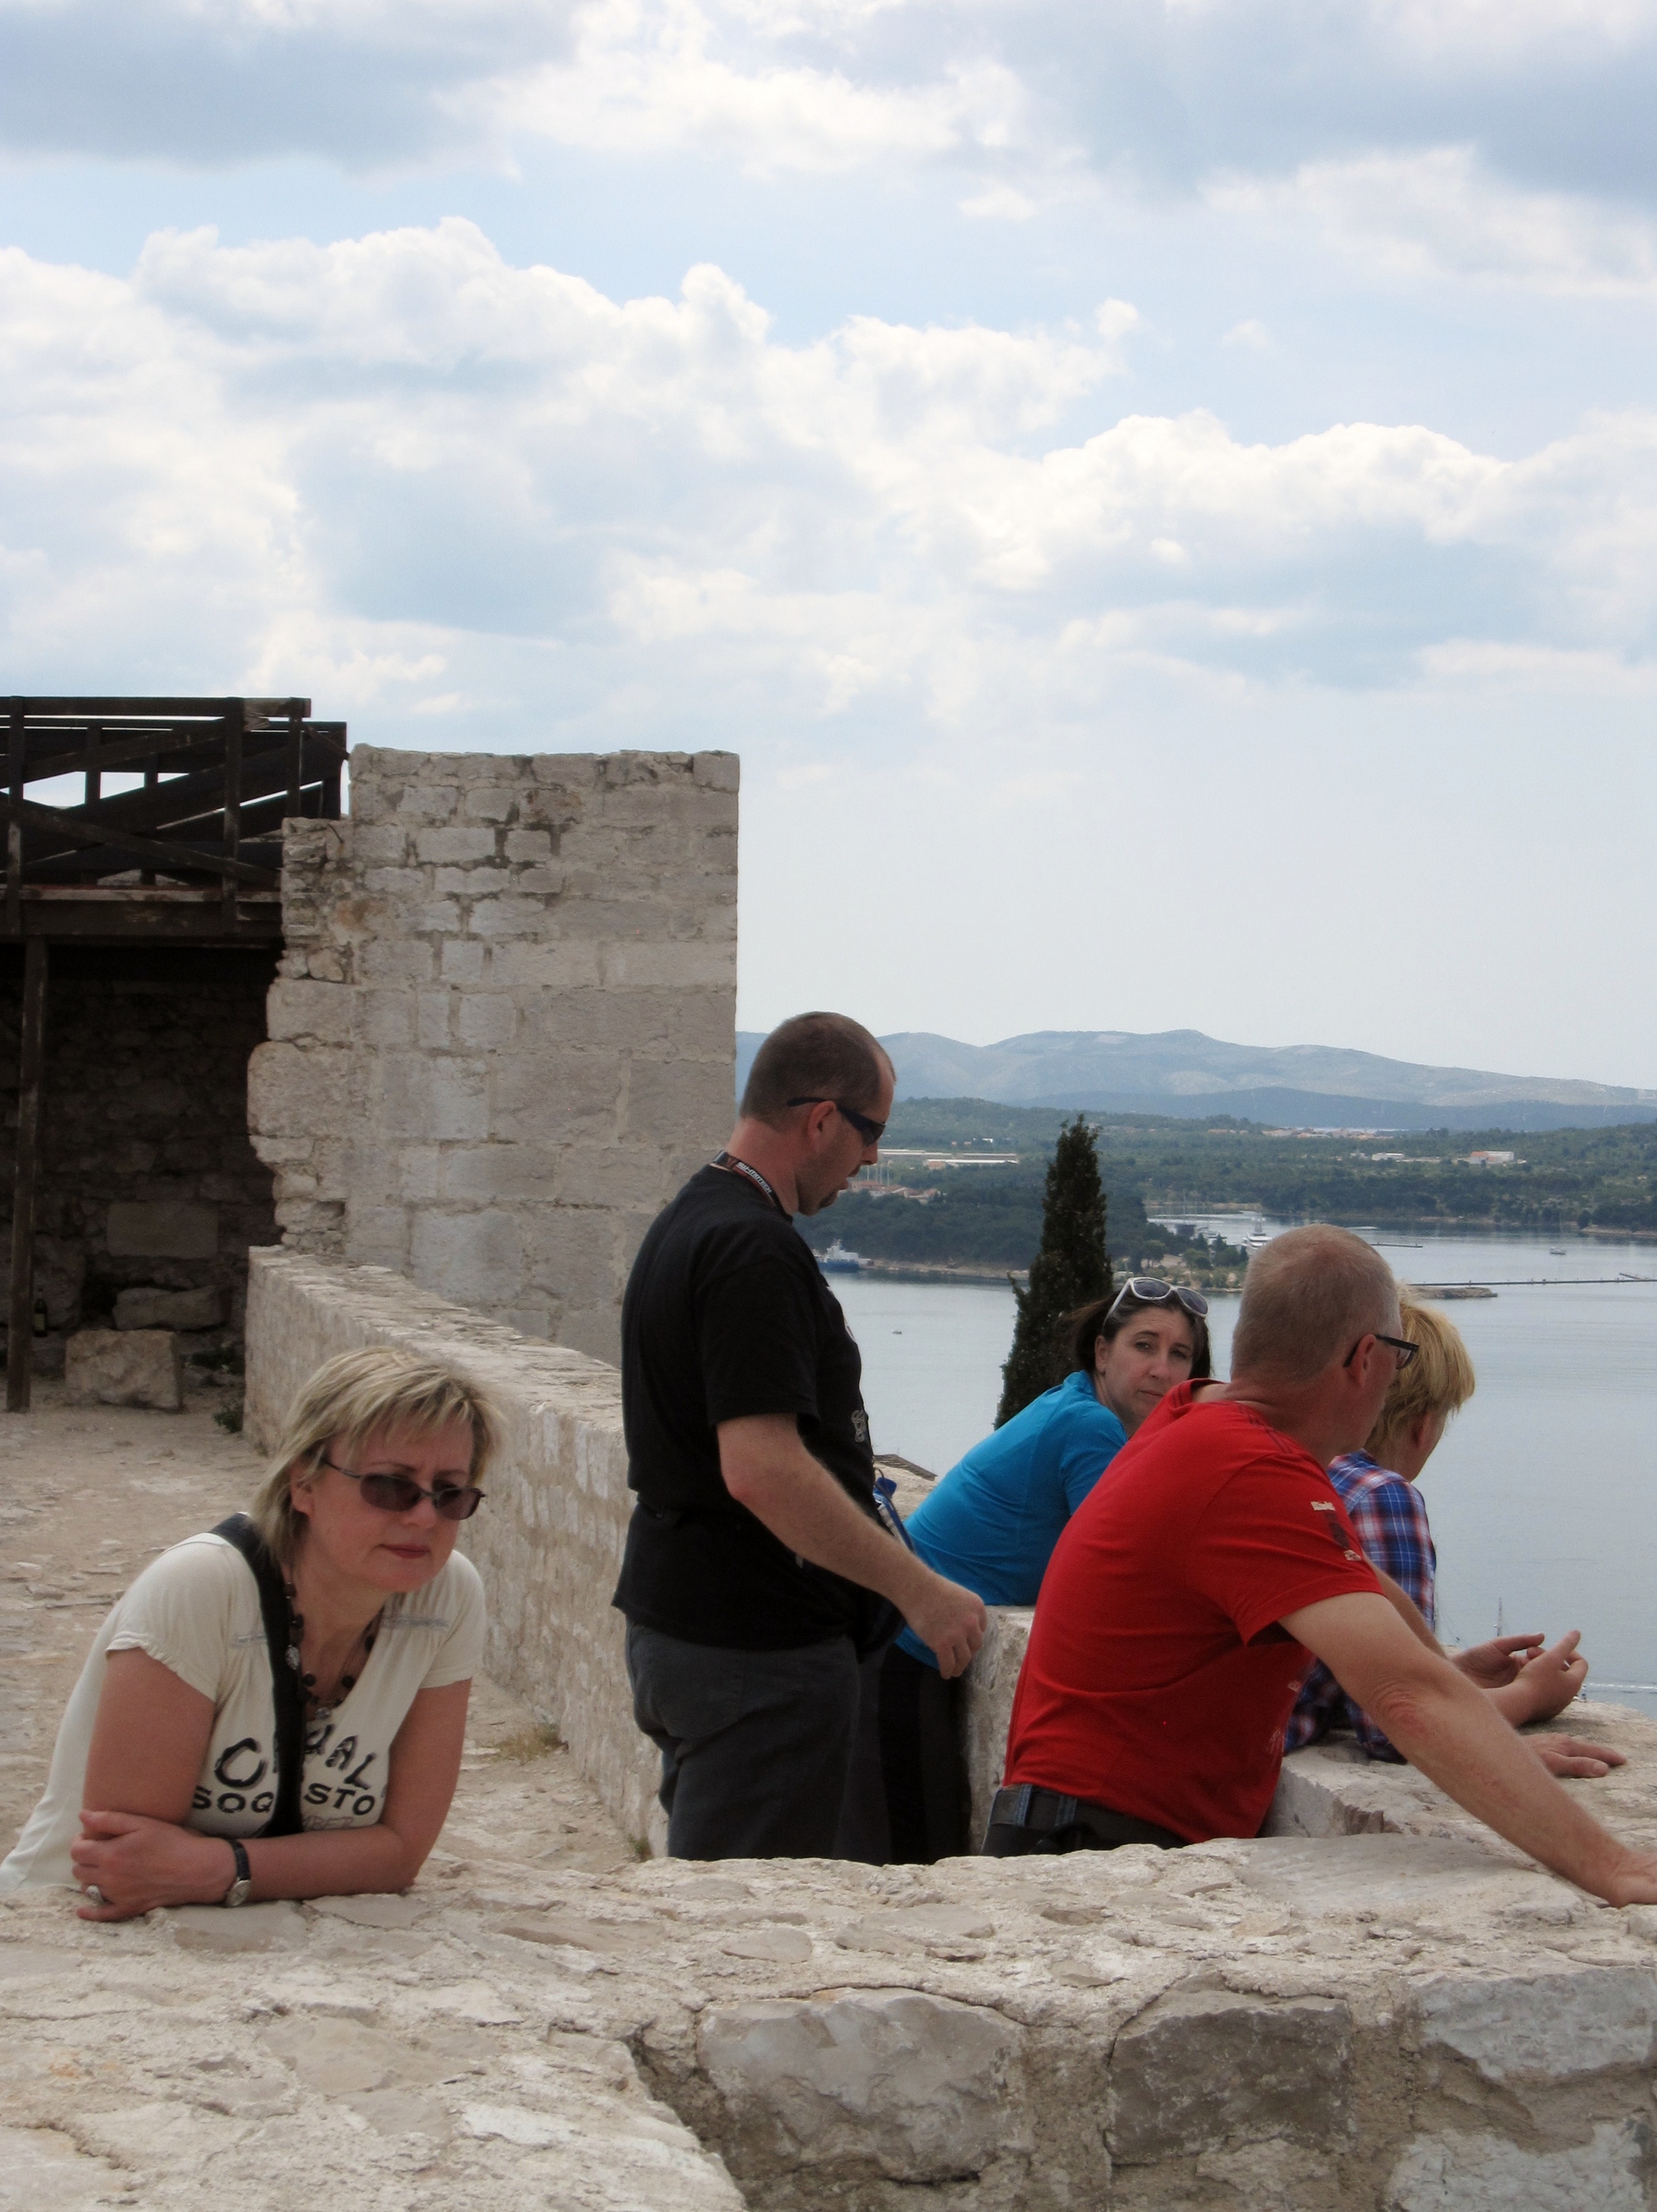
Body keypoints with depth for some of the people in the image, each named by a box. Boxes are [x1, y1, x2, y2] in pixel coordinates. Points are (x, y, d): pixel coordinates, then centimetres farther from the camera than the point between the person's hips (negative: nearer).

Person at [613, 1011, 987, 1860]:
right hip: (756, 1643, -10)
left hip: (672, 1620, 10)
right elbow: (763, 1469, -28)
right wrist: (919, 1589, -22)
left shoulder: (686, 1223, 14)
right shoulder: (756, 1249, -19)